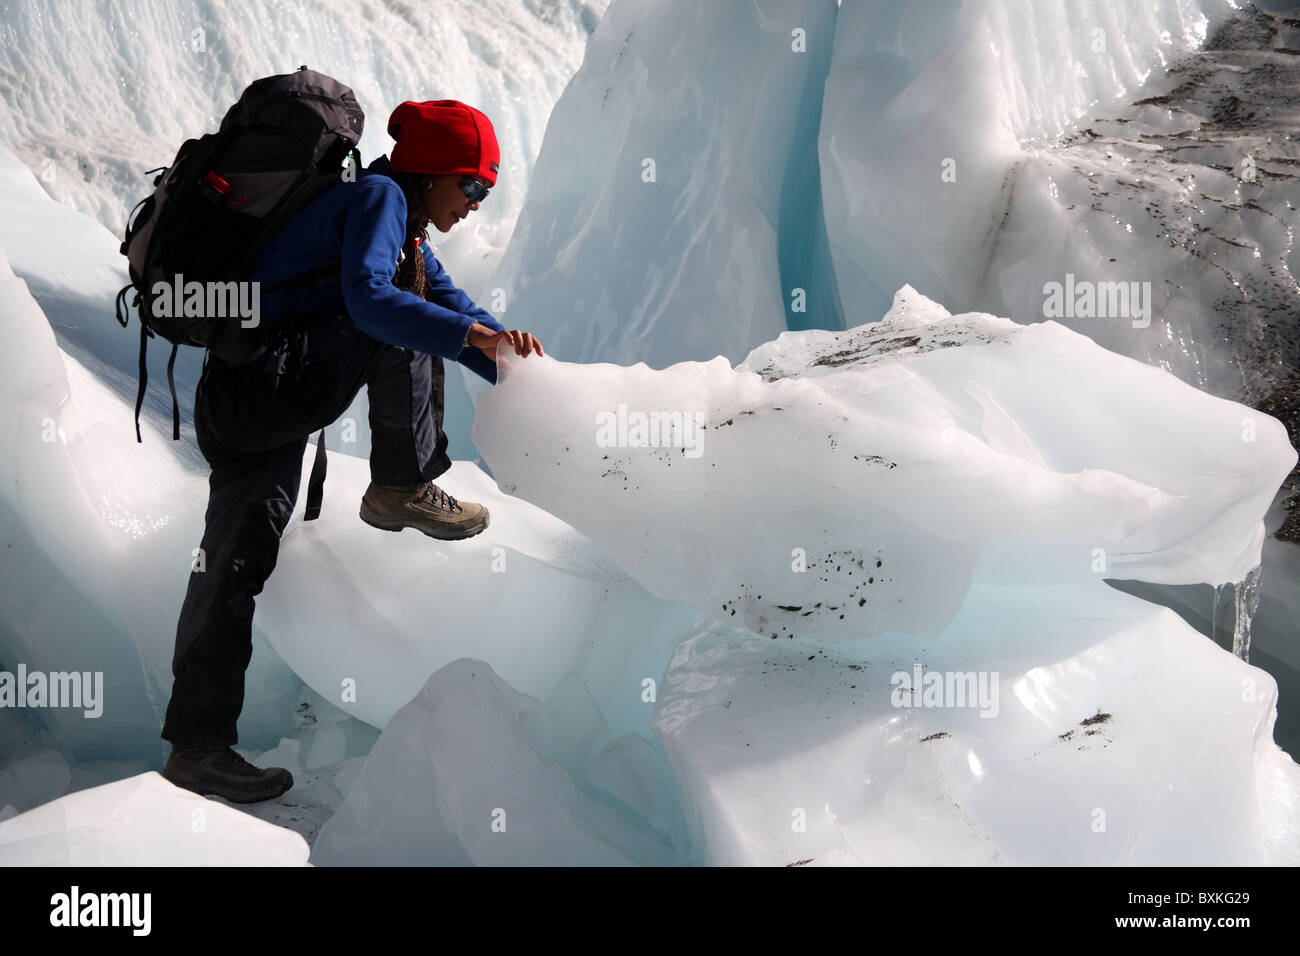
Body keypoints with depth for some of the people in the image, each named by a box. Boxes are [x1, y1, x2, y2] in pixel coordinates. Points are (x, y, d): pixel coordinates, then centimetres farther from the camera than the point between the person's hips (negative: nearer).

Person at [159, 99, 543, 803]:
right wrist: (470, 333, -28)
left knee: (235, 567, 10)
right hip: (260, 393, -10)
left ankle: (197, 747, 16)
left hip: (232, 403, 10)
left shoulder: (404, 232, 23)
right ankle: (401, 490, -8)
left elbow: (456, 307, 22)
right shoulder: (379, 196, -8)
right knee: (403, 310, -13)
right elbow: (367, 298, -26)